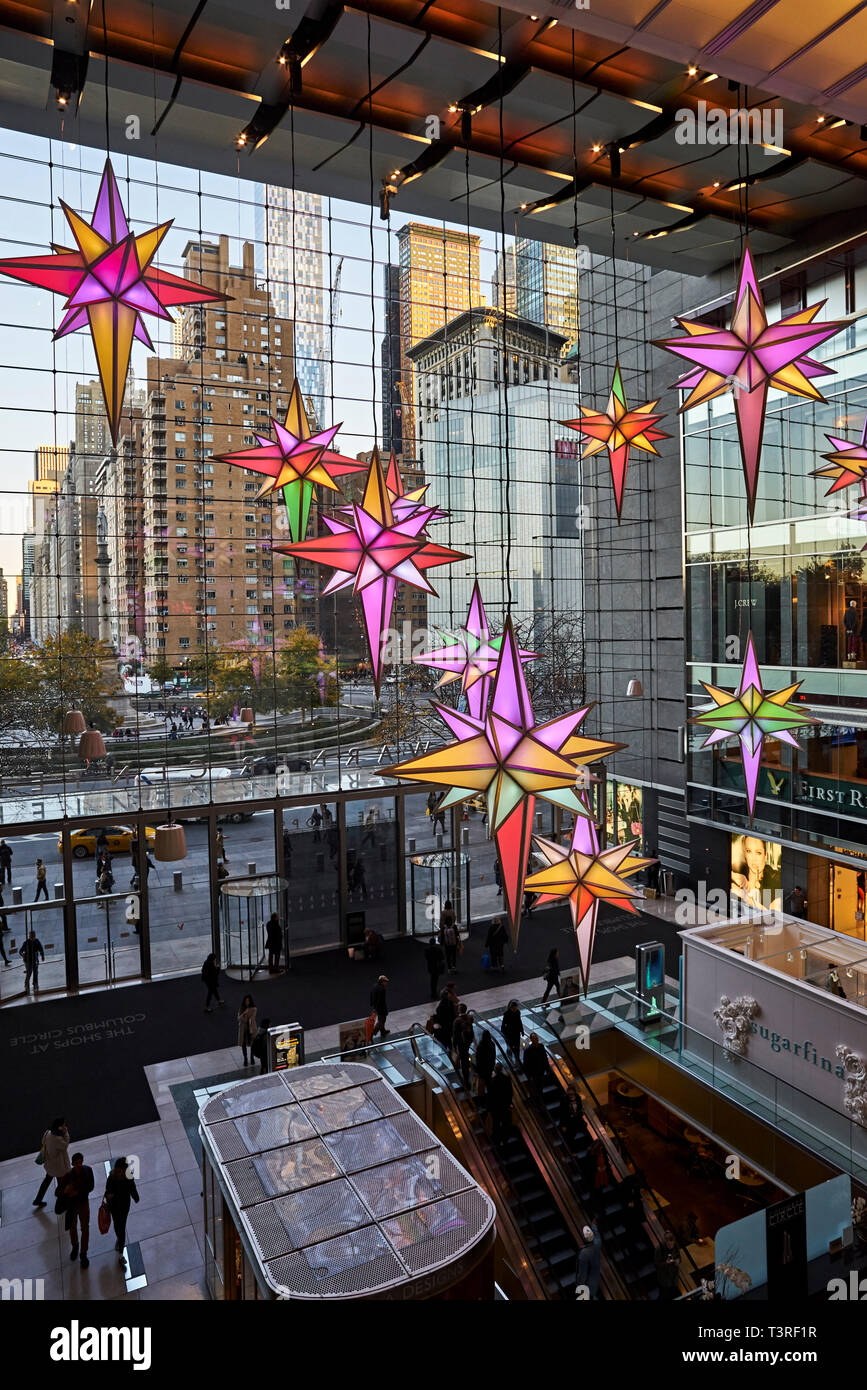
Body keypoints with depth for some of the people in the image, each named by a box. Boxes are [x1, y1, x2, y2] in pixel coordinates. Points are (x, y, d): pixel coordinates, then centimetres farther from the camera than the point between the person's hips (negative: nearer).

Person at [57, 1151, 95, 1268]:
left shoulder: (88, 1170, -23)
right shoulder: (67, 1176, -30)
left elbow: (91, 1187, -11)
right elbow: (58, 1193, -20)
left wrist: (78, 1192, -25)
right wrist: (65, 1191, -42)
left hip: (84, 1202, 1)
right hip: (71, 1205, -1)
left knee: (85, 1228, 9)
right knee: (73, 1228, 22)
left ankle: (83, 1254, 30)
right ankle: (75, 1246, 52)